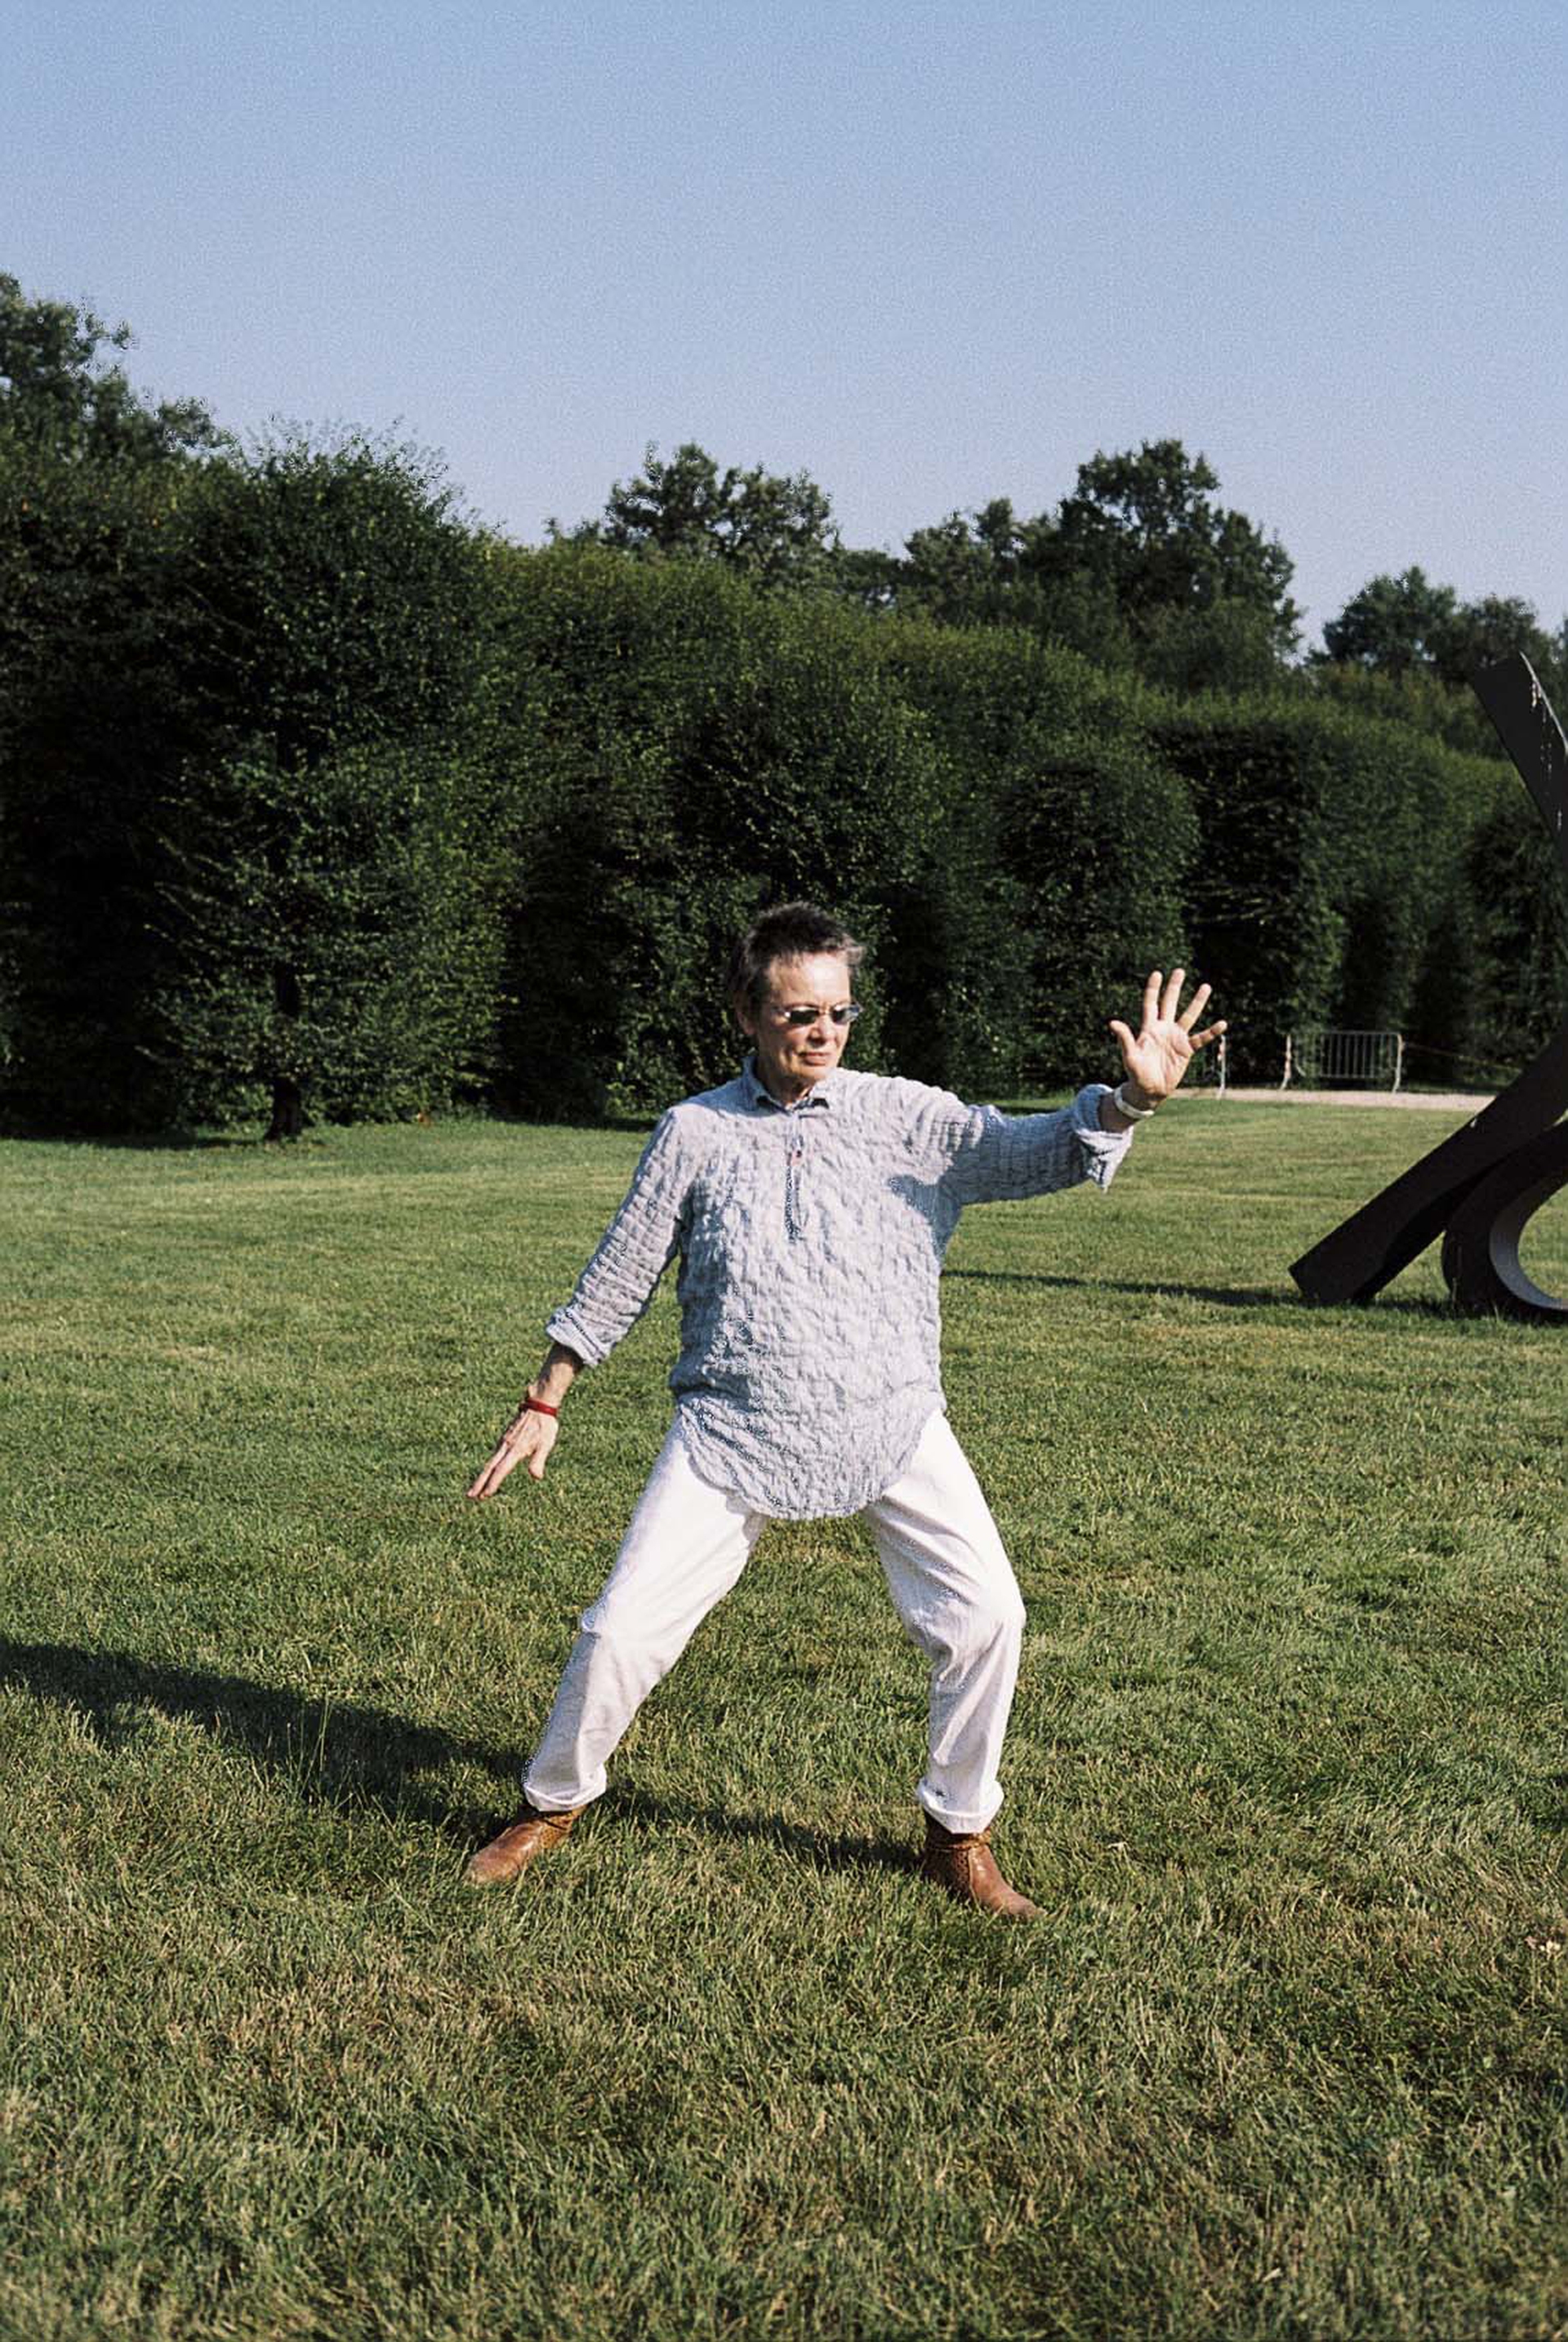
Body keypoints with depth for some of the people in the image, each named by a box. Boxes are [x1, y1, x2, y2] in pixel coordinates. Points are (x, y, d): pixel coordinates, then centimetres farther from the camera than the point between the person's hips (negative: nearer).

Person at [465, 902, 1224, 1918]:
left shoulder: (907, 1116, 1)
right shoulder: (695, 1131, 3)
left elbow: (1036, 1151, -11)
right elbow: (619, 1276, 11)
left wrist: (1131, 1098, -30)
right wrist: (545, 1402, 12)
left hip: (893, 1423, 0)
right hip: (736, 1426, 0)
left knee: (986, 1616, -8)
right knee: (622, 1630, -2)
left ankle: (960, 1836, 15)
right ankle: (551, 1806, 25)